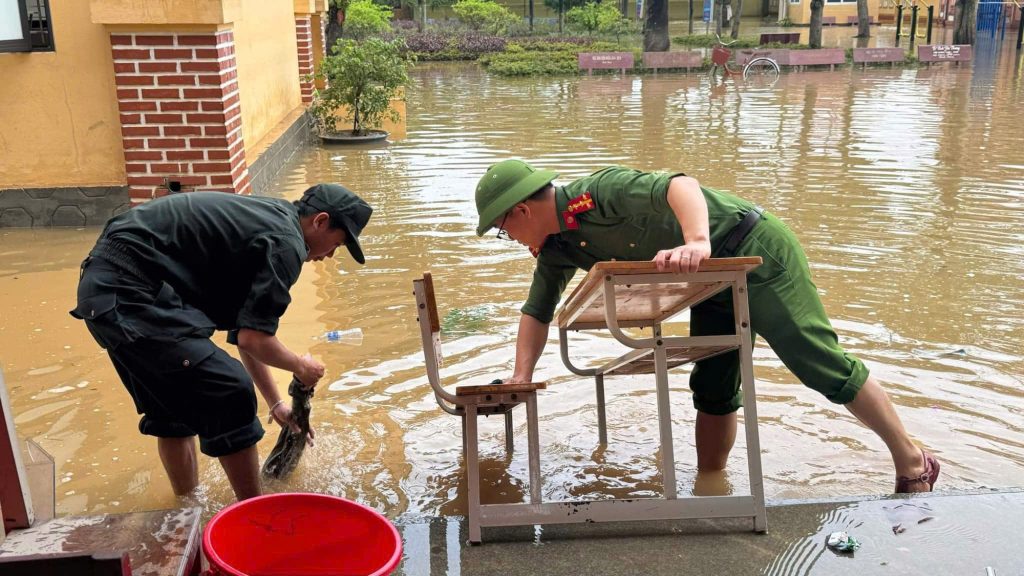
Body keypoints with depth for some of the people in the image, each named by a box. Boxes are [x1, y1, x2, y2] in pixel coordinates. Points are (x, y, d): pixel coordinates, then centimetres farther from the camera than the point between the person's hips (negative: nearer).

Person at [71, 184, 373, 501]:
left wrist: (275, 403, 30)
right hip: (129, 292, -10)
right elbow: (253, 339, -13)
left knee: (173, 407, 21)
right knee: (230, 395, -6)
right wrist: (300, 366, 7)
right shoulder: (286, 242, -9)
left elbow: (245, 333, 26)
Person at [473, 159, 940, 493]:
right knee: (714, 390, 13)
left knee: (820, 364, -9)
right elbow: (538, 311, 13)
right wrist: (521, 377, 2)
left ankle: (912, 464, 4)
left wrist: (697, 243, -55)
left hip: (753, 251, -9)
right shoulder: (556, 249, 4)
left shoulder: (598, 192, -24)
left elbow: (679, 184, -37)